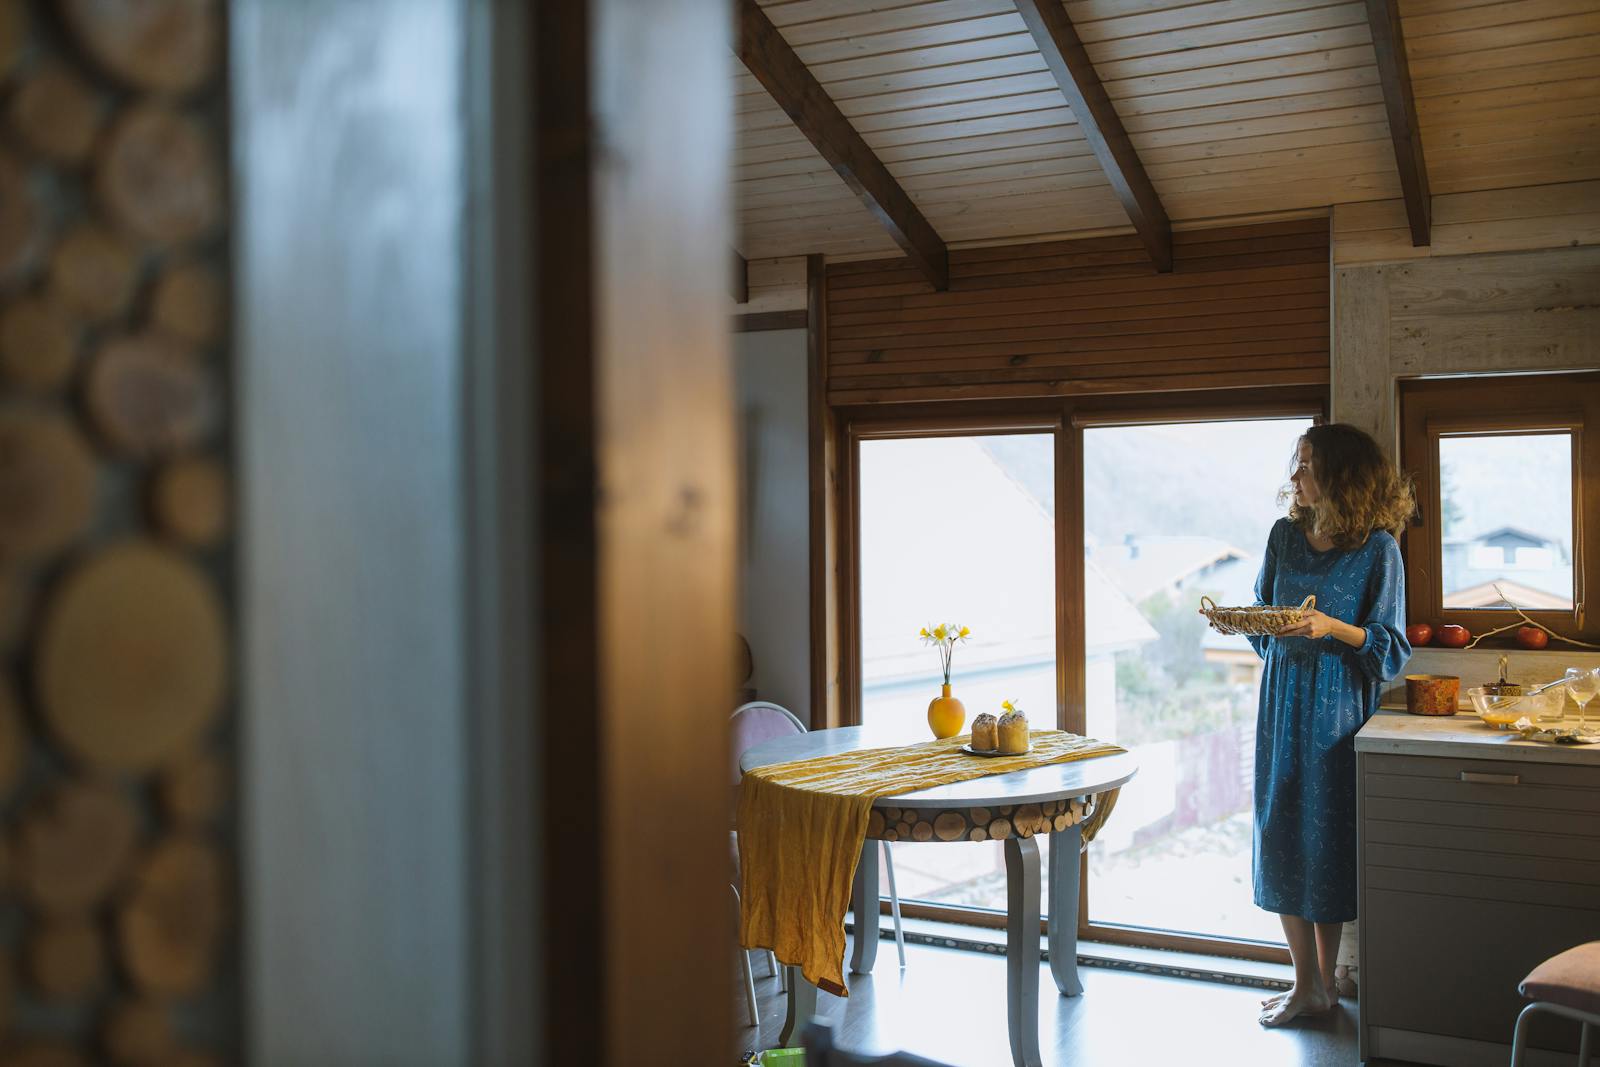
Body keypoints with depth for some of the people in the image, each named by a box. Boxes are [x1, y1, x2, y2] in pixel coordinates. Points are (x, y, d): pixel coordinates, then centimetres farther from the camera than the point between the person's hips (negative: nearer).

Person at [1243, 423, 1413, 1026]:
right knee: (1281, 835, 5)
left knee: (1327, 835, 1)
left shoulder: (1377, 548, -8)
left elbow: (1391, 648, -7)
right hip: (1282, 701, 5)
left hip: (1338, 705, -5)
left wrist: (1333, 628, -22)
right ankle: (1308, 984, 16)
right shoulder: (1285, 535, 7)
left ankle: (1322, 982, 16)